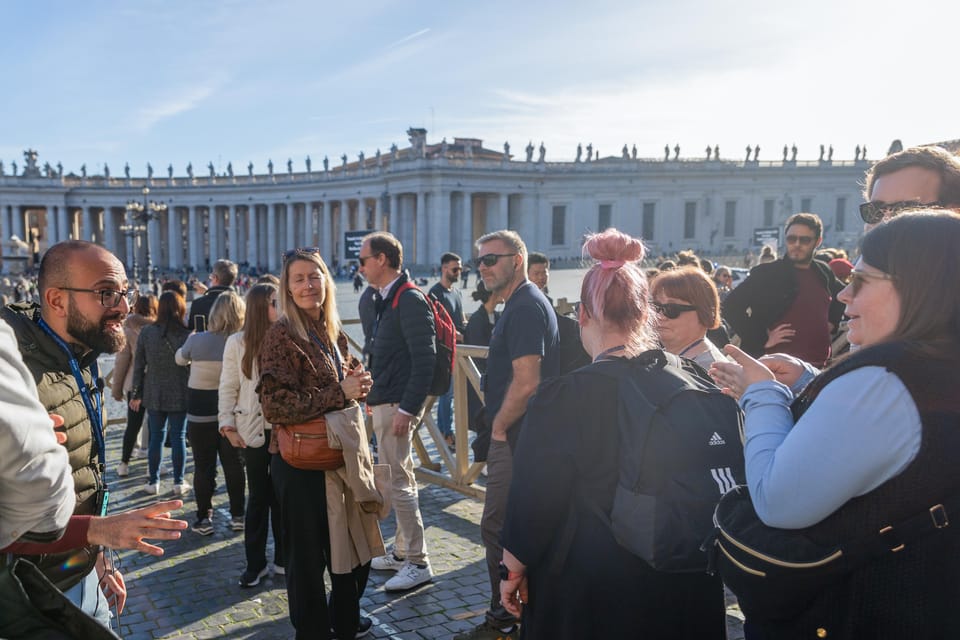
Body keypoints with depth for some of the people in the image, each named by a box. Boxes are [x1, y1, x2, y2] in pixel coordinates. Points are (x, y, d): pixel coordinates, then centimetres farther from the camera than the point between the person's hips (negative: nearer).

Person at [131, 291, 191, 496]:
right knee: (178, 436, 6)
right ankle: (179, 482, 14)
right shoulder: (187, 335, -11)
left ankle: (153, 481, 17)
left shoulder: (146, 332, -4)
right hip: (179, 394, -2)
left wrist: (136, 394, 9)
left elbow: (139, 365, 1)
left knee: (156, 436, 11)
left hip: (154, 394, 2)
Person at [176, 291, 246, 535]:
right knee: (233, 464, 13)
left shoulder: (198, 340, -14)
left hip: (200, 413, -1)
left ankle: (204, 518, 14)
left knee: (203, 466, 9)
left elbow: (180, 359, 8)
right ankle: (237, 515, 20)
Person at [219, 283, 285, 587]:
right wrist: (228, 425, -4)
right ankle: (255, 562, 23)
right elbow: (228, 388, 2)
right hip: (254, 430, 0)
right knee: (258, 496, 10)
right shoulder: (238, 343, -1)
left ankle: (283, 558, 25)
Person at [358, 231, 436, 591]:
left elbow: (425, 359, -22)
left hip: (397, 405, -10)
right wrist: (374, 397, 18)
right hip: (383, 403, 10)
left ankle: (418, 562, 7)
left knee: (398, 482, -4)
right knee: (399, 480, 17)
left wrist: (407, 409, -24)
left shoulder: (410, 301, -16)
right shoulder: (386, 299, 14)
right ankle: (403, 551, 30)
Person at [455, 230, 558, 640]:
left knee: (499, 528, -1)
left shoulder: (526, 307, -18)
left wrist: (498, 426, -14)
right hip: (516, 436, 11)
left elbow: (526, 383, -26)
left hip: (515, 437, -11)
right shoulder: (520, 304, 14)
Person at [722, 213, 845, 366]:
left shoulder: (823, 273, 10)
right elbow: (731, 306, -14)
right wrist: (761, 339, -16)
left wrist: (832, 321, 16)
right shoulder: (766, 273, -7)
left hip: (818, 365, 6)